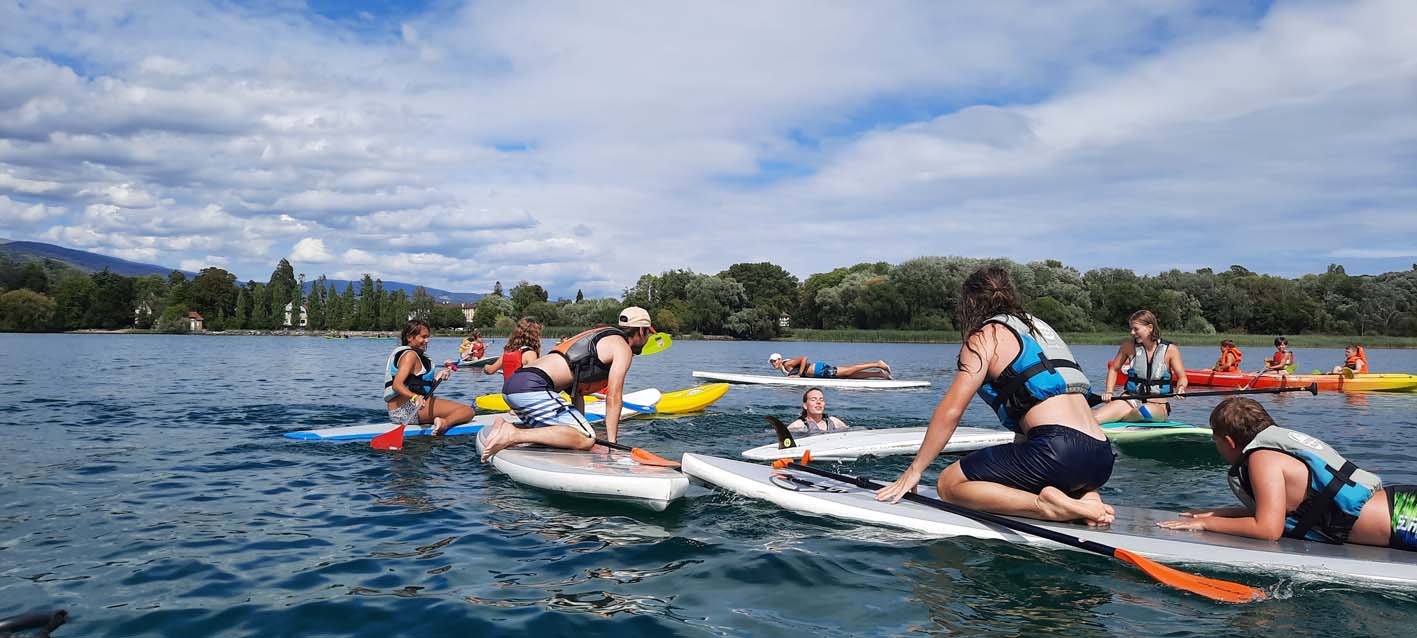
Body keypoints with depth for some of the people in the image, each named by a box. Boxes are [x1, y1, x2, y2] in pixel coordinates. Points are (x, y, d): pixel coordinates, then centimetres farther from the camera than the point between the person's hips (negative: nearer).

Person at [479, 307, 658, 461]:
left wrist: (582, 425, 23)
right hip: (532, 388, -10)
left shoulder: (597, 337, 31)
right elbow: (613, 398, -3)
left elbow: (577, 392, 28)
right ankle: (513, 435, -23)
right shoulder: (623, 348, 3)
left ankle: (506, 428, 1)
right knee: (586, 439, -15)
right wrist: (611, 443, 1)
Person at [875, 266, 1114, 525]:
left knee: (949, 483, 0)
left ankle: (1046, 505, -17)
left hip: (1058, 449, -8)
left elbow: (950, 411, -3)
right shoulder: (1039, 327, 26)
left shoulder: (986, 336, 3)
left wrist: (914, 470, 4)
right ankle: (1085, 497, 8)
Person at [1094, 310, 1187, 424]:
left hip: (1158, 406, -2)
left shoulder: (1170, 350, -2)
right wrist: (1109, 392, 2)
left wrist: (1180, 388, -21)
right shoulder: (1129, 346, 3)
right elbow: (1114, 369, 15)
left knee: (1146, 411, -39)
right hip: (1132, 401, 2)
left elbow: (1182, 377, 3)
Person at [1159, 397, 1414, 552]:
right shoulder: (1283, 441, 13)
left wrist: (1207, 522, -13)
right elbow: (1280, 509, 20)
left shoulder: (1263, 459, -15)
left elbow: (1268, 528, -23)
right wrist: (1223, 512, 14)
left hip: (1400, 520, -9)